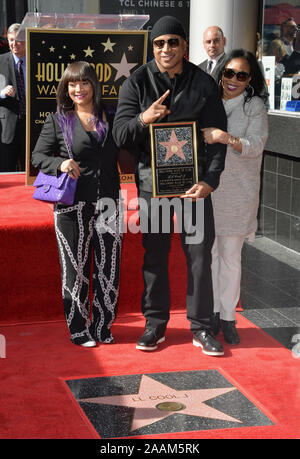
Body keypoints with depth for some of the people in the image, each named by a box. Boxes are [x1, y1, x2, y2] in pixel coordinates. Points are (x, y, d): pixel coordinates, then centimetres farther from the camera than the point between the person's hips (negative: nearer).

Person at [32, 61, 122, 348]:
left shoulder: (111, 118, 12)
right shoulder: (57, 121, 4)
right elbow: (38, 156, 2)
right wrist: (60, 164, -16)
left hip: (108, 202, 2)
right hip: (72, 205, -2)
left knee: (108, 267, 4)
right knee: (75, 267, 4)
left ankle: (102, 326, 19)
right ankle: (78, 329, 17)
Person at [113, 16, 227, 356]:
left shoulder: (203, 84, 3)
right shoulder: (137, 83, 2)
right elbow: (120, 135, -2)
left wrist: (209, 181, -8)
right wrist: (143, 119, -24)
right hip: (152, 181, 0)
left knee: (200, 254, 2)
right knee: (154, 254, 6)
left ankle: (201, 327, 14)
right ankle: (155, 325, 18)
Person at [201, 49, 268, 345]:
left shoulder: (255, 106, -2)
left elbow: (255, 146, -12)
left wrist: (227, 138, -28)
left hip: (237, 192, -2)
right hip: (206, 189, 2)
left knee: (231, 256, 4)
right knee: (208, 252, 6)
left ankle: (228, 317, 14)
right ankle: (212, 313, 19)